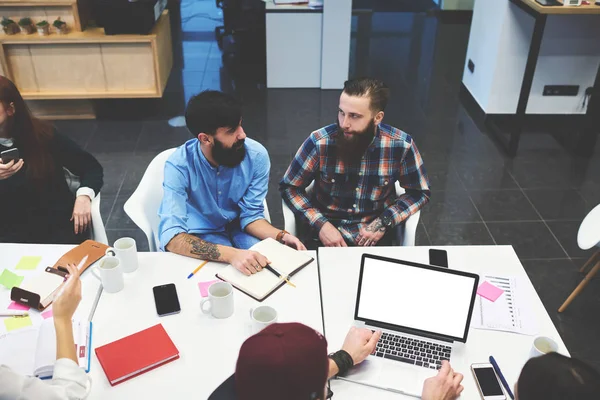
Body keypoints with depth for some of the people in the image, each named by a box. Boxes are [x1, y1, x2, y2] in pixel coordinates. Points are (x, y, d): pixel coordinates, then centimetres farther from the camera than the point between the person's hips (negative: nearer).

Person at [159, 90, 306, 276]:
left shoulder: (256, 155, -20)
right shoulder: (179, 166, -28)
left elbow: (251, 214, -10)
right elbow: (172, 236, -37)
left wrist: (281, 236, -31)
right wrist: (231, 254, -50)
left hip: (237, 227, 3)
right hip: (198, 234, -2)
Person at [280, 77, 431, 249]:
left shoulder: (401, 145, -10)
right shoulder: (319, 142, -12)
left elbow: (420, 192, 3)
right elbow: (289, 187, -1)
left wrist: (384, 223, -11)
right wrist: (320, 224, -14)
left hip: (374, 237, 1)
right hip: (323, 234, -1)